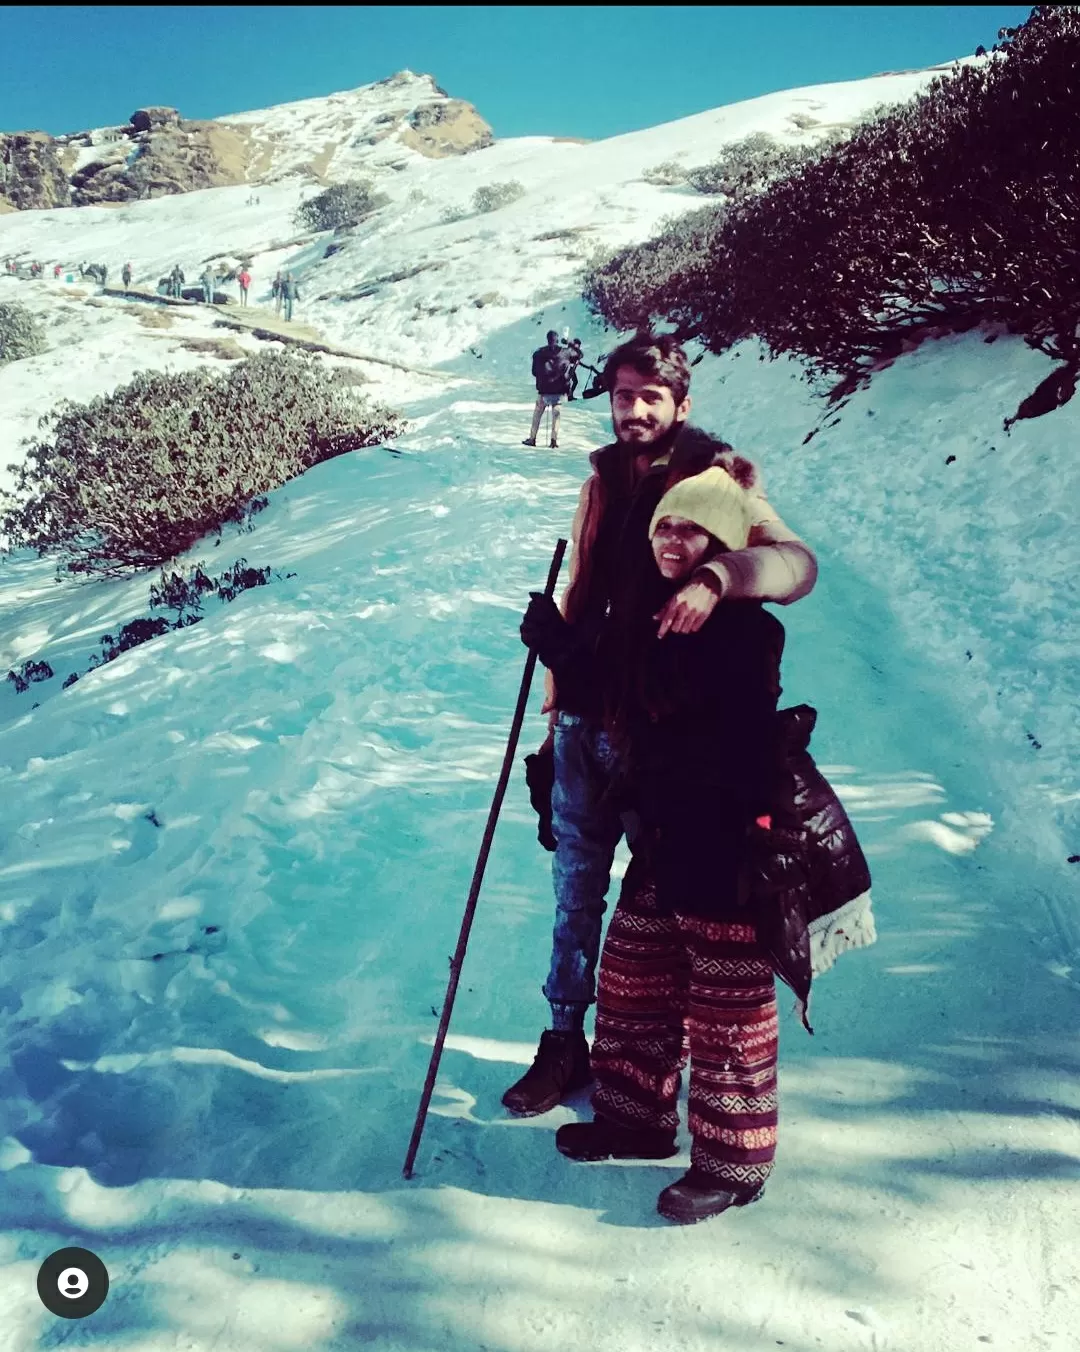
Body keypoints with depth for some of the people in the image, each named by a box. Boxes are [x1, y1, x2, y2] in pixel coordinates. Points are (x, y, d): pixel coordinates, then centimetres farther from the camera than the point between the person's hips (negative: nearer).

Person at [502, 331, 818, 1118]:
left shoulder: (717, 478, -6)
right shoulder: (605, 481, 11)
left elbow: (796, 562, -23)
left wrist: (715, 578, -43)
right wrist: (559, 712, 16)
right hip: (587, 721, 5)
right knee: (576, 886, 12)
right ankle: (566, 1039, 27)